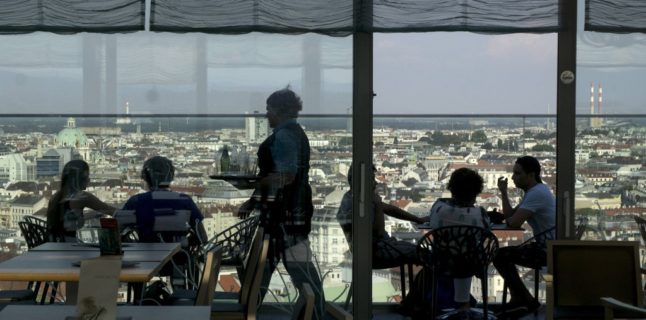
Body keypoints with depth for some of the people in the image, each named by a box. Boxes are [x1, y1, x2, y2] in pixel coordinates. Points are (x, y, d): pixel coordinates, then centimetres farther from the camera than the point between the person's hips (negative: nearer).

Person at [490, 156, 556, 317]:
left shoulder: (537, 193, -20)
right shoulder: (535, 191, 15)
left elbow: (514, 223, -25)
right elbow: (510, 215, 14)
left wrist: (507, 218, -2)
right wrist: (504, 192, 3)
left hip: (548, 249, -11)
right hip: (546, 246, 11)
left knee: (500, 256, -14)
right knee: (504, 254, 17)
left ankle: (528, 301, -4)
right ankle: (518, 300, 12)